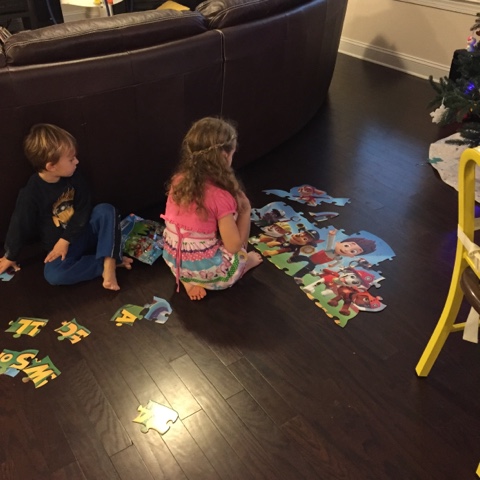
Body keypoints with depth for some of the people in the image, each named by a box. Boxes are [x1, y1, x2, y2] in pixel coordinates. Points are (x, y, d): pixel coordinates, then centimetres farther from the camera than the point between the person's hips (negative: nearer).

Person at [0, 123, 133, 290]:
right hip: (59, 244, -3)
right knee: (53, 275, -31)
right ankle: (106, 262, -22)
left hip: (84, 231, 3)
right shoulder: (31, 193, -21)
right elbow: (20, 226, -10)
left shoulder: (73, 178, -9)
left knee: (106, 210, -23)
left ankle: (109, 262, -29)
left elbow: (84, 210, -7)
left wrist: (66, 240, -15)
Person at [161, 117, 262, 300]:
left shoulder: (178, 180, -6)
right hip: (205, 269, -3)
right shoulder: (220, 196, -24)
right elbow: (233, 246, -17)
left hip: (173, 261, 3)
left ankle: (187, 278, 12)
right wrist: (245, 210, -7)